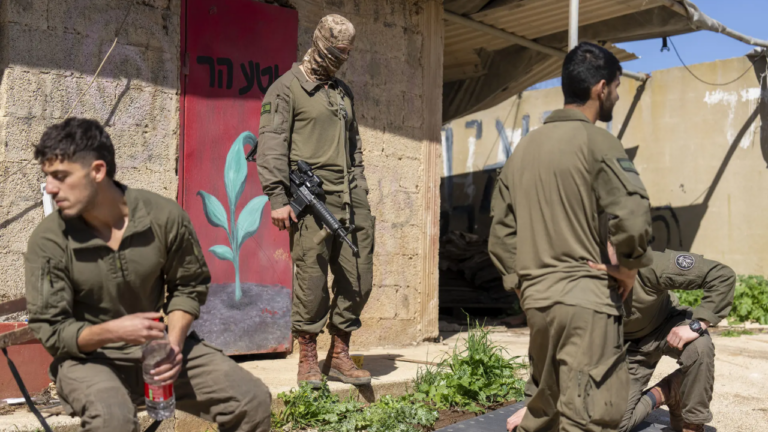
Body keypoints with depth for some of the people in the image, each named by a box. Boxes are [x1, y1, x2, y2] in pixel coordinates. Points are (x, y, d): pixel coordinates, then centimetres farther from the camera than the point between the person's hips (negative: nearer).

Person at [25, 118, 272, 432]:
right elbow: (51, 331, -9)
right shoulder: (48, 242, -13)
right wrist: (111, 331, -27)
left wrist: (174, 342, -11)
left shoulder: (164, 215, -9)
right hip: (88, 357, -2)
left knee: (254, 401, -11)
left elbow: (189, 285, 5)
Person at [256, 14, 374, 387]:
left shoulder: (344, 93, 22)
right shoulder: (287, 88, 3)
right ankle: (308, 360, 11)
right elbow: (271, 146, -5)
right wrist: (278, 197, -14)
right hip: (312, 202, -6)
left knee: (358, 281, 6)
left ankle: (339, 356, 19)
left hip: (351, 203, 7)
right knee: (311, 281, -3)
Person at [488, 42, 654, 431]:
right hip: (584, 300, -7)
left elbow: (500, 235, 13)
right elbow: (634, 217, -20)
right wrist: (628, 266, -4)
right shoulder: (597, 142, -7)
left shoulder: (524, 147, 13)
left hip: (536, 300, 7)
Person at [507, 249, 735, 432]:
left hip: (667, 325, -1)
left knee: (699, 347, -36)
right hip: (626, 344, 1)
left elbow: (722, 275, -31)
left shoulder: (647, 265, -38)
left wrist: (697, 324, -39)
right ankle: (663, 393, 16)